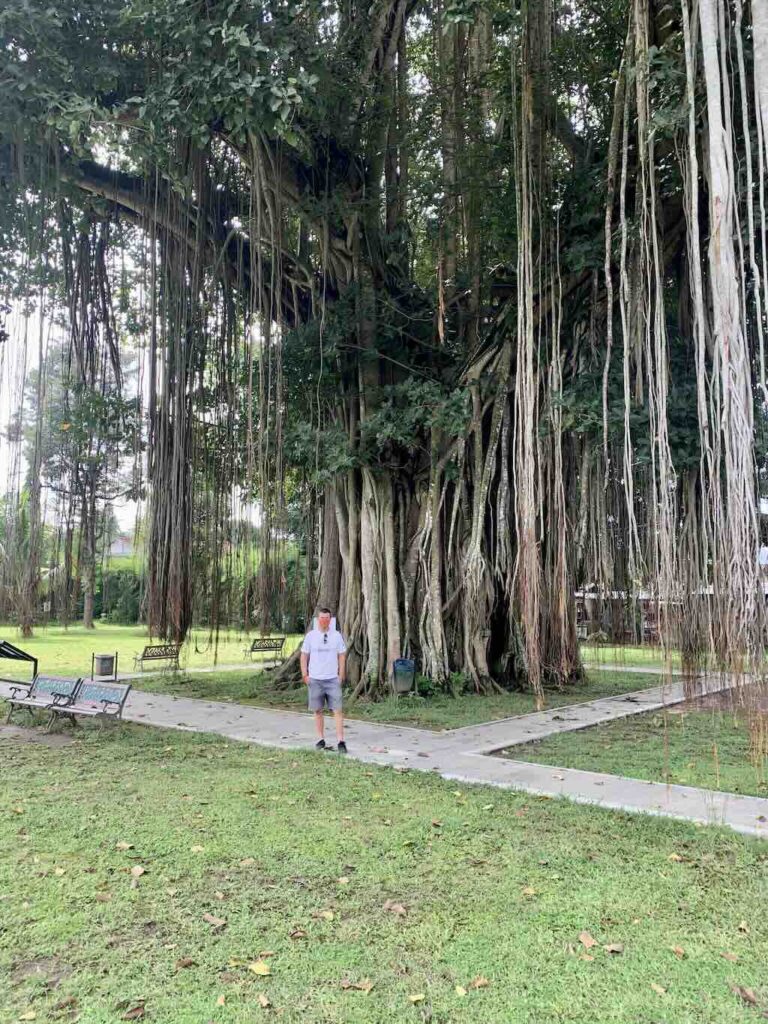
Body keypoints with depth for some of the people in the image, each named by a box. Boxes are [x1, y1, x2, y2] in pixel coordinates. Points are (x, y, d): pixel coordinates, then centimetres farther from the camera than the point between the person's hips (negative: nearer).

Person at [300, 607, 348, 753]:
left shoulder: (337, 635, 3)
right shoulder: (310, 636, 2)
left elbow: (342, 656, 7)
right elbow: (304, 656, 6)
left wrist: (341, 676, 2)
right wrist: (305, 675, -1)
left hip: (333, 679, -1)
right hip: (315, 679, 1)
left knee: (337, 710, -6)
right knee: (318, 710, 7)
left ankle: (340, 741, -4)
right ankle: (321, 739, 19)